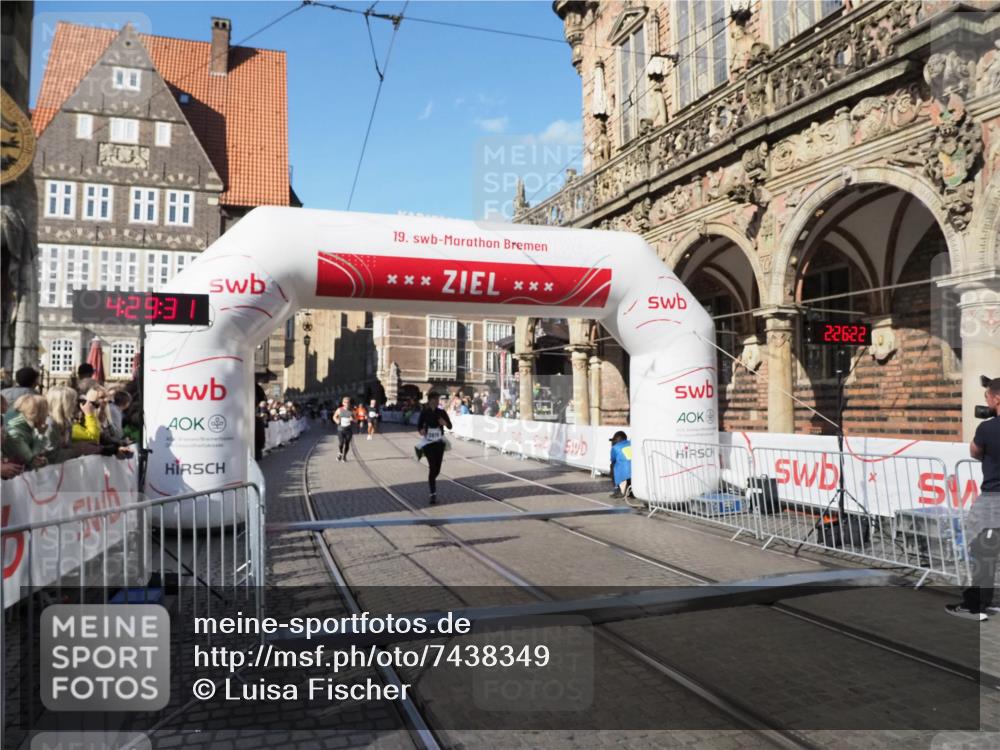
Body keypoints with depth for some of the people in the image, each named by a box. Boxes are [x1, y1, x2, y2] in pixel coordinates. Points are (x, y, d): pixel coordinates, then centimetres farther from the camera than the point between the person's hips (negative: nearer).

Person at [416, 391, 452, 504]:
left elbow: (450, 426, 1)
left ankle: (431, 482, 40)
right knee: (432, 467, -12)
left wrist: (445, 423, -20)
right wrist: (421, 430, -21)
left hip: (439, 442, 3)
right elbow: (419, 426, 1)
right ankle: (433, 494, -7)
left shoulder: (442, 412, 1)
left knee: (437, 469, 7)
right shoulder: (424, 413, -3)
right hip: (428, 442, -2)